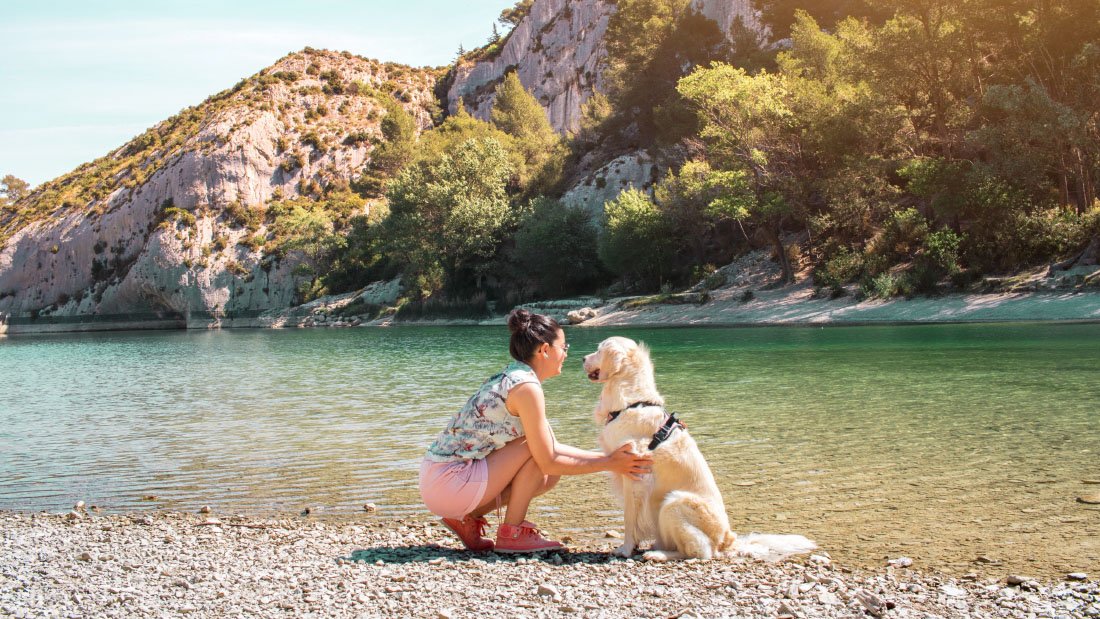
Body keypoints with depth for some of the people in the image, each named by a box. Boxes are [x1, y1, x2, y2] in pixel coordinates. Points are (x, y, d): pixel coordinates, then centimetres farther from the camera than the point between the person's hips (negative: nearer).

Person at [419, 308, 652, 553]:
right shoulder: (526, 387, -17)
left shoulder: (510, 377, 13)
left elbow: (552, 449, 17)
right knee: (538, 448, -12)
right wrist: (609, 464, -7)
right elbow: (549, 461, -14)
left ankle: (468, 517, 13)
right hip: (448, 481, -9)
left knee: (548, 477, 10)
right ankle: (512, 533, -2)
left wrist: (607, 457, 13)